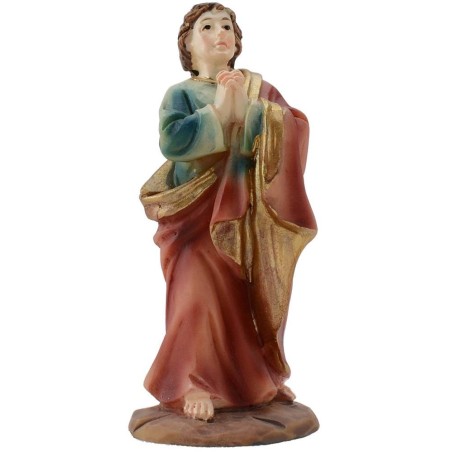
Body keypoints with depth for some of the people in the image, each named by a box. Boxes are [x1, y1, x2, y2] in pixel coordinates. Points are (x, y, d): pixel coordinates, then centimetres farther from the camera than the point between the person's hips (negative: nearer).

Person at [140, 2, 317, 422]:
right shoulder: (180, 93, 3)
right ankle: (193, 384, 1)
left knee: (252, 299, 5)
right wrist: (219, 110, -12)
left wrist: (245, 107, -15)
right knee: (201, 294, -14)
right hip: (199, 213, -2)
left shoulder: (259, 87, 11)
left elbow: (296, 129, -4)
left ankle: (258, 379, 24)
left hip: (250, 215, 3)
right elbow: (172, 141, -17)